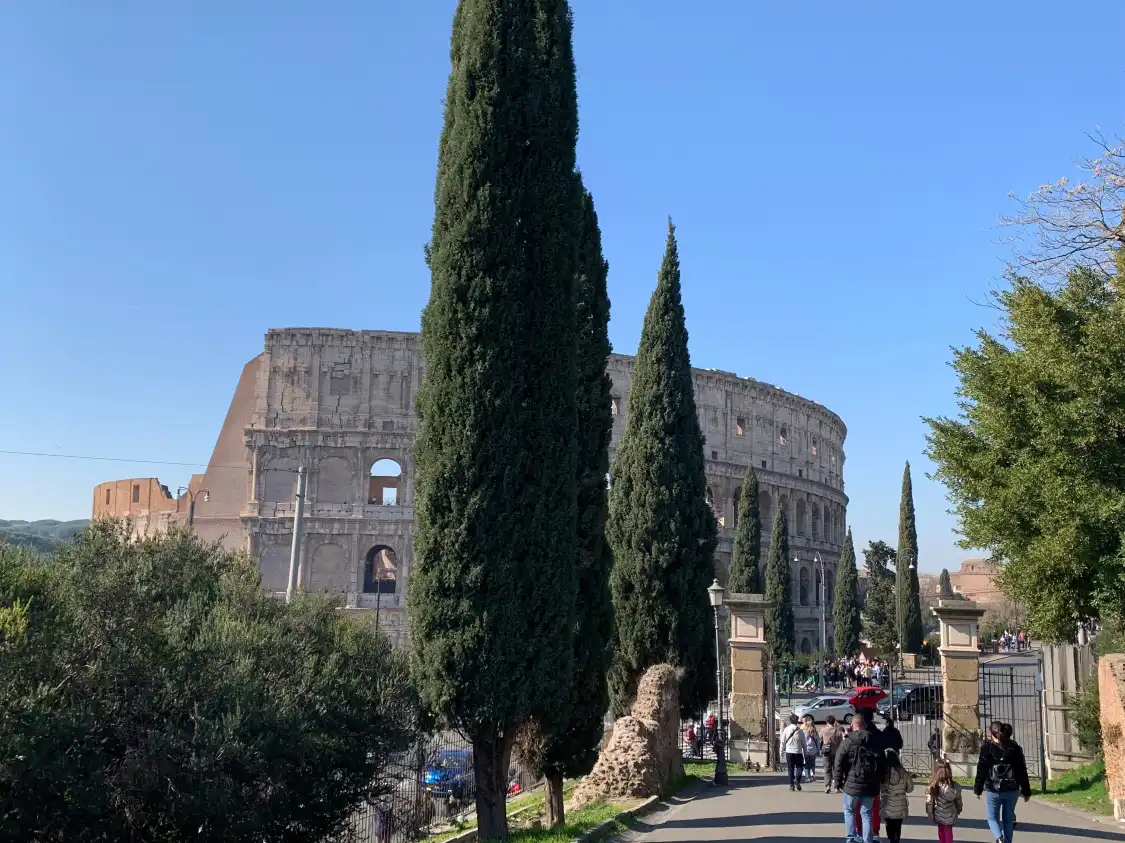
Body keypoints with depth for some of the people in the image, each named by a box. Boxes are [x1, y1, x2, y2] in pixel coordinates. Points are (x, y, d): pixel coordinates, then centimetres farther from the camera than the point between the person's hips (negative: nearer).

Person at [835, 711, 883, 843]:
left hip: (852, 784, -3)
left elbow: (839, 764, -9)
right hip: (870, 785, 3)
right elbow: (881, 763, 9)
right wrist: (881, 781, 16)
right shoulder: (875, 741, 3)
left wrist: (838, 782, -1)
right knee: (866, 814, 11)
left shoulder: (847, 742, -9)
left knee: (849, 811, 14)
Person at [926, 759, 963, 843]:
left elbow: (929, 802, -13)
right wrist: (958, 810, 15)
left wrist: (930, 813, 2)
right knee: (948, 832, 17)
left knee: (941, 832, 18)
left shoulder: (933, 786, -20)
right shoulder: (954, 786, -15)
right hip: (950, 815, 1)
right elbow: (958, 800, -3)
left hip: (939, 815, -1)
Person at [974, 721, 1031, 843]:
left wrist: (978, 789, 3)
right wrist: (1026, 791, 12)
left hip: (993, 790, -3)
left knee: (993, 818, 10)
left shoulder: (987, 748, -7)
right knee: (1008, 819, 15)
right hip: (1012, 790, 3)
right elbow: (1022, 771, 4)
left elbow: (981, 771, -6)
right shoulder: (1015, 748, 2)